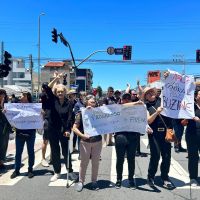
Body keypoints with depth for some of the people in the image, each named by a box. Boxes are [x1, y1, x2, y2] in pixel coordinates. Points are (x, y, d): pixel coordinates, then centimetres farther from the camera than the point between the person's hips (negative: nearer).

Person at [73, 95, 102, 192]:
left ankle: (94, 181, 27)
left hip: (97, 141, 2)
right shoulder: (81, 113, -3)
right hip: (85, 142, -2)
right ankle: (81, 181, 24)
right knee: (84, 162, 8)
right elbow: (74, 128, -4)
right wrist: (82, 135, -18)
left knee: (95, 162, 11)